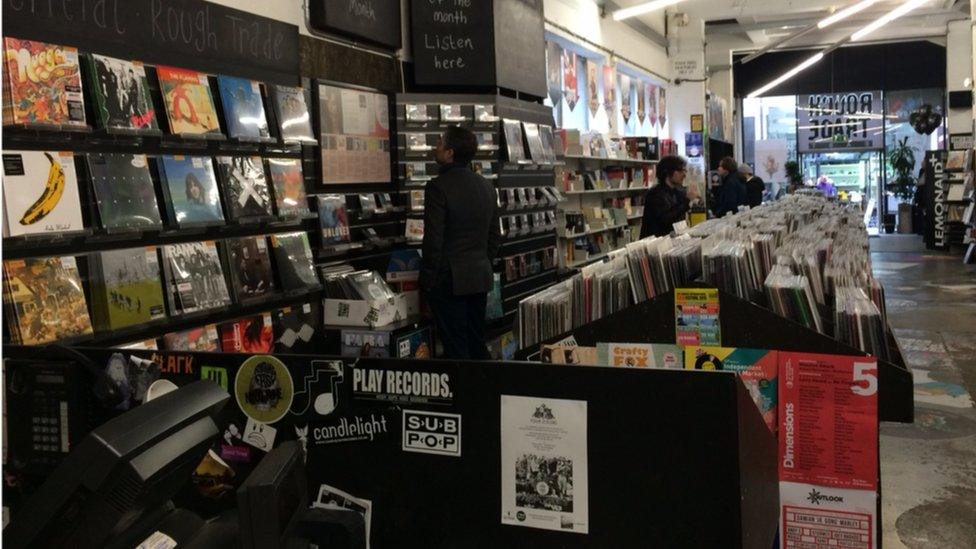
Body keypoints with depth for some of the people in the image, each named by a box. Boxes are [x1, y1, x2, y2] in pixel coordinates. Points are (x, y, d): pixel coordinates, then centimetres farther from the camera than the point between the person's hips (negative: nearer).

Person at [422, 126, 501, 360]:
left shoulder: (439, 187, -15)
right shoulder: (487, 186, 9)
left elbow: (434, 238, -16)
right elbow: (495, 236, 13)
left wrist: (428, 279, -7)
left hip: (450, 281, -7)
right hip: (480, 278, 7)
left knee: (456, 350, 0)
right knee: (477, 345, 16)